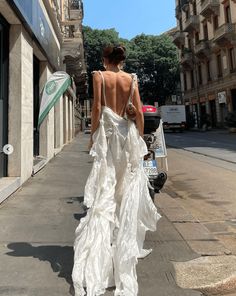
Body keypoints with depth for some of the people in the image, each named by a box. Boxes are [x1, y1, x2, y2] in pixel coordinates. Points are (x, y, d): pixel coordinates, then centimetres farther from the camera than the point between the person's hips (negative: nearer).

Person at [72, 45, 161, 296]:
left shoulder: (99, 76, 2)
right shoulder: (131, 79, 8)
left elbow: (97, 108, -7)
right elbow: (138, 111, 2)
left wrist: (92, 134, 1)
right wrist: (140, 137, 10)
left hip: (107, 132, -2)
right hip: (127, 132, 2)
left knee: (105, 189, 0)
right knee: (128, 186, 10)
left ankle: (100, 254, 3)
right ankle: (127, 244, 21)